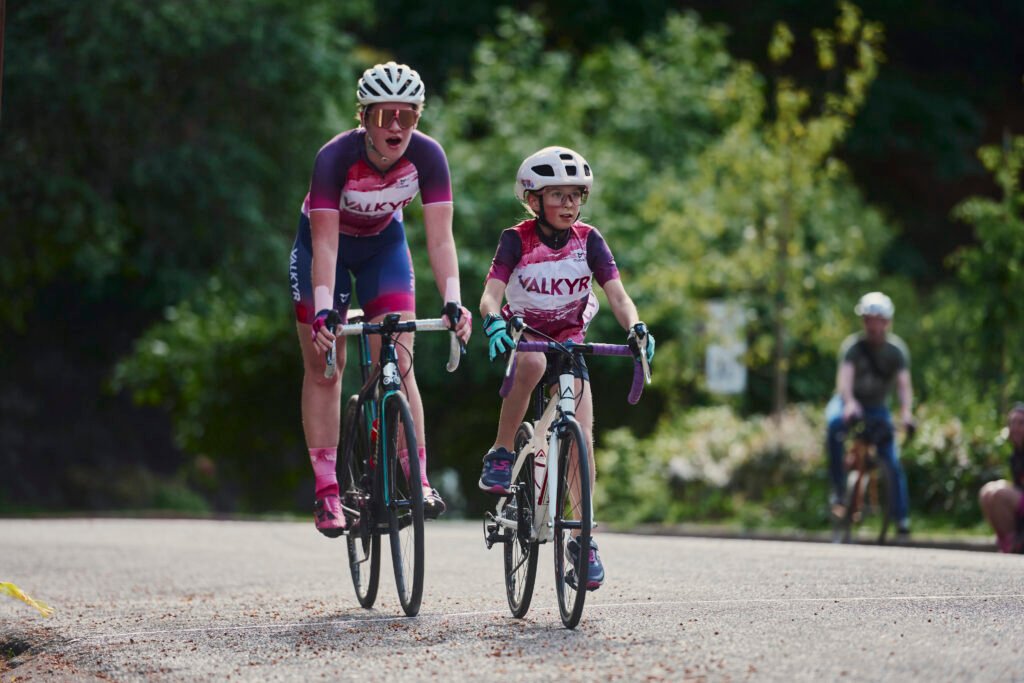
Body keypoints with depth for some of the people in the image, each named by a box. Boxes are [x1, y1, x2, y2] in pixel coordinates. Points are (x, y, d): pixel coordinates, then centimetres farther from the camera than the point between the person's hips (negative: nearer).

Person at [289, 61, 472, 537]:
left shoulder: (427, 155, -27)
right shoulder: (336, 157, -34)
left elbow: (440, 237, -30)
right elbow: (325, 243, -37)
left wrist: (454, 302, -43)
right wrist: (322, 310, -48)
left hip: (383, 244, 2)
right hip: (326, 243, -2)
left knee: (398, 365, -10)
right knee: (324, 368, -5)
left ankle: (418, 480, -10)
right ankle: (326, 491, -4)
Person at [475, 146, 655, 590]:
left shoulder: (588, 240, -10)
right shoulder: (517, 240, -16)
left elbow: (617, 294, -18)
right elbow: (491, 293, -27)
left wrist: (635, 327, -39)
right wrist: (493, 320, -50)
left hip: (567, 339, 2)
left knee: (581, 436, -13)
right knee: (533, 362, -39)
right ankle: (500, 455, -21)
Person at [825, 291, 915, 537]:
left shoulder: (896, 349, -11)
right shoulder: (853, 346, -16)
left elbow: (904, 383, -24)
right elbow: (845, 376, -33)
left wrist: (906, 411, -44)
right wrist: (849, 402, -53)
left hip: (877, 408, 2)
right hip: (849, 403, -2)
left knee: (893, 463, -10)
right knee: (835, 422, -37)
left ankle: (902, 518, 1)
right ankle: (839, 486, -27)